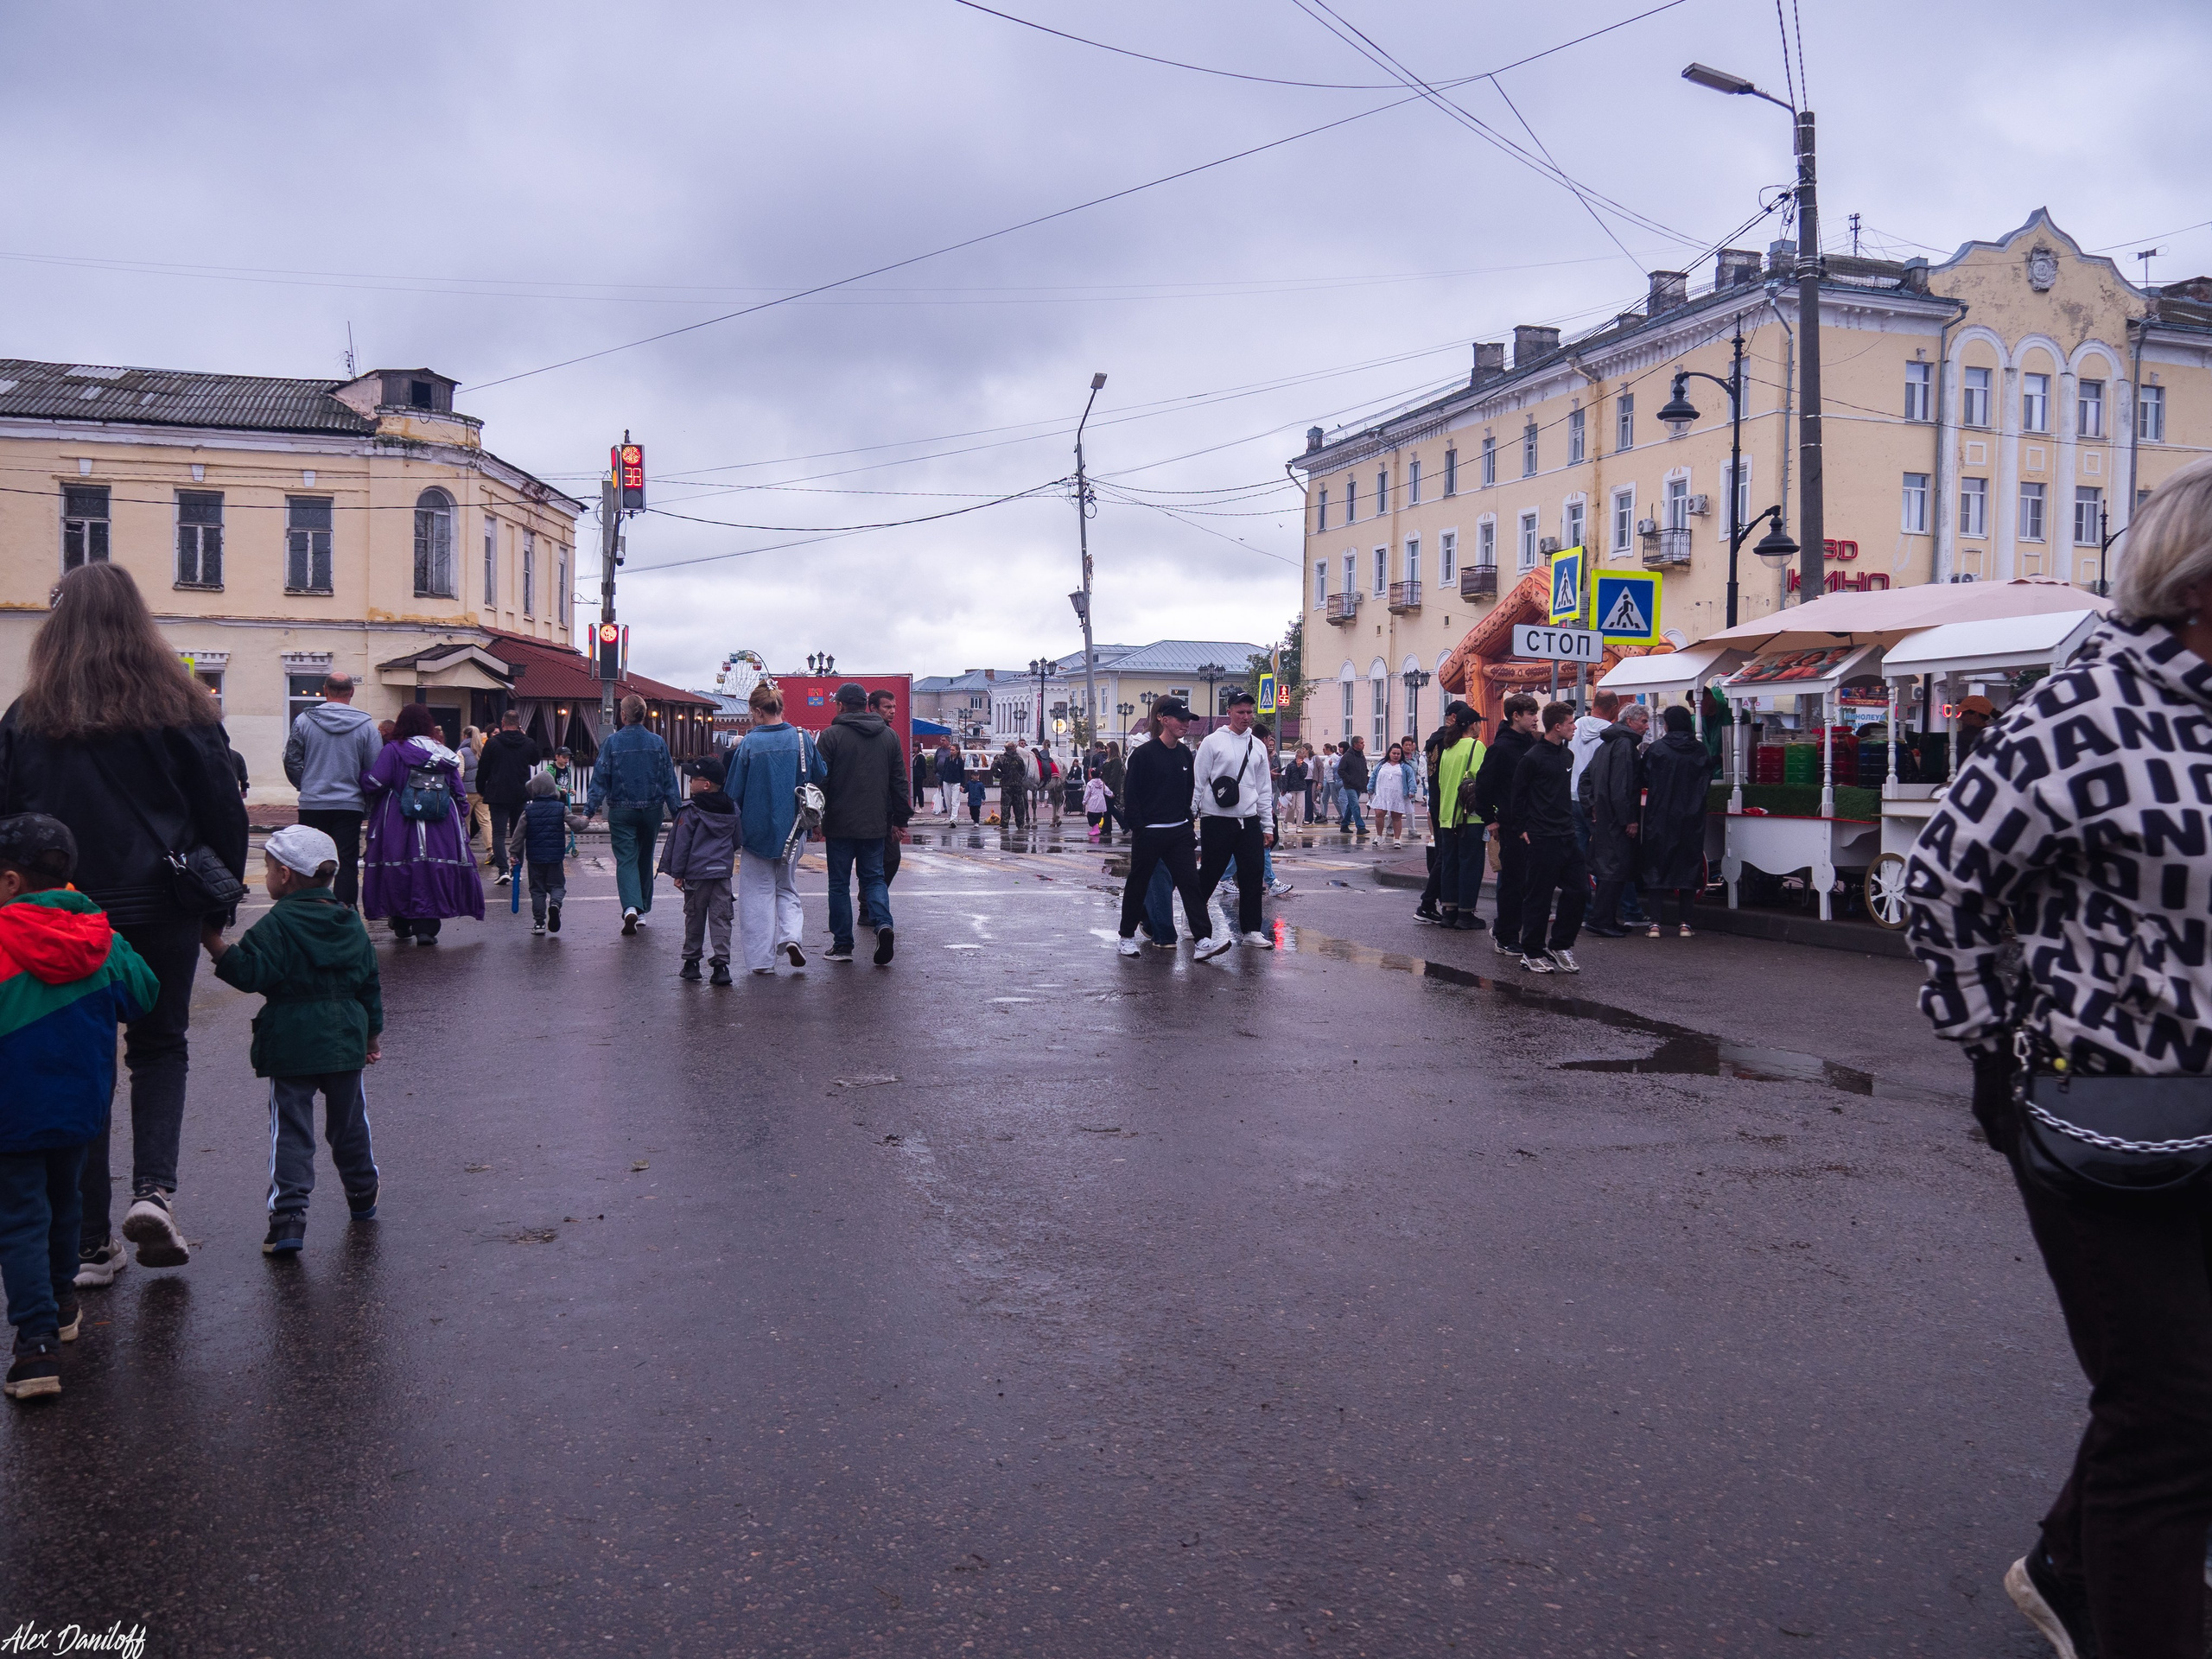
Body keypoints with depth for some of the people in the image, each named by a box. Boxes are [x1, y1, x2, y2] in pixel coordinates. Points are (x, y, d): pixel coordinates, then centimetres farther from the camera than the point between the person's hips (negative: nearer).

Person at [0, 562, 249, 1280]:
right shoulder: (179, 704, -3)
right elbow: (223, 809, -2)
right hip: (160, 911, 0)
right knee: (161, 1047, 16)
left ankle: (90, 1243, 12)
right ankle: (154, 1190, -5)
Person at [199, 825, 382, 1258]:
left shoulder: (277, 924, -10)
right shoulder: (352, 924, 8)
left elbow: (252, 973, -20)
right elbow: (370, 983, 13)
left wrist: (215, 945, -18)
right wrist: (372, 1033, 22)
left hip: (291, 1045, -5)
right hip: (346, 1040, 5)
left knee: (290, 1131, -2)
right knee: (349, 1122, 20)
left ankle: (288, 1216, -10)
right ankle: (363, 1198, 34)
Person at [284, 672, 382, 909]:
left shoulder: (304, 720, -2)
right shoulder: (366, 725, -3)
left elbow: (291, 760, 3)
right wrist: (369, 806, 9)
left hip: (312, 805, 1)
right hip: (350, 805, -1)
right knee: (347, 864, 1)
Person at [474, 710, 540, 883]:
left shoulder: (492, 743, -6)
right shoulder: (529, 743, -1)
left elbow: (482, 770, -1)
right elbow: (536, 761, 20)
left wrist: (481, 789, 14)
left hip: (498, 796, -2)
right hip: (521, 796, 2)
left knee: (499, 833, -2)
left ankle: (503, 869, -16)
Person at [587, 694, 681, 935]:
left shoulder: (612, 742, -7)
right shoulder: (657, 742, -2)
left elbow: (600, 779, -8)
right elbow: (669, 780, 1)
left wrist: (589, 811, -4)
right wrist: (677, 812, 6)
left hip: (621, 811, -2)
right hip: (652, 810, 2)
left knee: (626, 860, -2)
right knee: (645, 859, 16)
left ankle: (631, 907, -23)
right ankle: (642, 910, 25)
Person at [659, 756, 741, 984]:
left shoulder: (691, 810, -9)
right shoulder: (731, 808, 6)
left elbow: (681, 843, -7)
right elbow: (736, 841, 16)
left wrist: (677, 873, -1)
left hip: (696, 872, -4)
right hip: (724, 871, 4)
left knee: (694, 917, 9)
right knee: (721, 917, 3)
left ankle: (691, 962, 16)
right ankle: (721, 964, -4)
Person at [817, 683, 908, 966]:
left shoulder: (831, 736, -6)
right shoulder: (890, 736, 8)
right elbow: (900, 782, 10)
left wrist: (816, 820, 1)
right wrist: (900, 819, 16)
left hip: (840, 824, -3)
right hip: (876, 825, 3)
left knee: (839, 883, 6)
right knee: (874, 877, 11)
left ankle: (842, 944, 8)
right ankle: (883, 923, -14)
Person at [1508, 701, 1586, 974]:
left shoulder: (1567, 755, 12)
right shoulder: (1533, 758, -11)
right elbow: (1516, 796, -8)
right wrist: (1524, 829, -8)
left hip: (1567, 836, 8)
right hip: (1543, 839, -8)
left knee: (1579, 891, 5)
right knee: (1539, 896, -1)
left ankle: (1561, 946, 17)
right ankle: (1532, 953, 9)